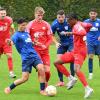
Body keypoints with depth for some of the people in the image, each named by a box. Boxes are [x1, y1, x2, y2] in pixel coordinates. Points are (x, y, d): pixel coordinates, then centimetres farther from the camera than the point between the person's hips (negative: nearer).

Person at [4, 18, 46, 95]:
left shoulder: (26, 33, 17)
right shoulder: (17, 34, -3)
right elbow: (12, 41, -24)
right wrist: (9, 42, -47)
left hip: (34, 55, 5)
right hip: (26, 58, -5)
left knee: (41, 69, -20)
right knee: (25, 78, -6)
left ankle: (42, 90, -10)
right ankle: (9, 88, 15)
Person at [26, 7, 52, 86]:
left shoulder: (46, 25, 2)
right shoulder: (30, 24, -1)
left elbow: (50, 39, 5)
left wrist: (45, 46, -13)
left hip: (45, 51, 1)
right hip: (35, 51, -1)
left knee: (47, 70, -5)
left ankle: (46, 84, 21)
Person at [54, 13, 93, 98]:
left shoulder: (77, 26, -17)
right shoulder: (80, 24, 11)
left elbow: (83, 33, -37)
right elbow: (89, 25, 25)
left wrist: (72, 33, -39)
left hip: (80, 52, -10)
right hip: (74, 51, 10)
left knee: (76, 70, -32)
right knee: (57, 62, 9)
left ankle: (87, 89, -32)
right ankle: (71, 79, 10)